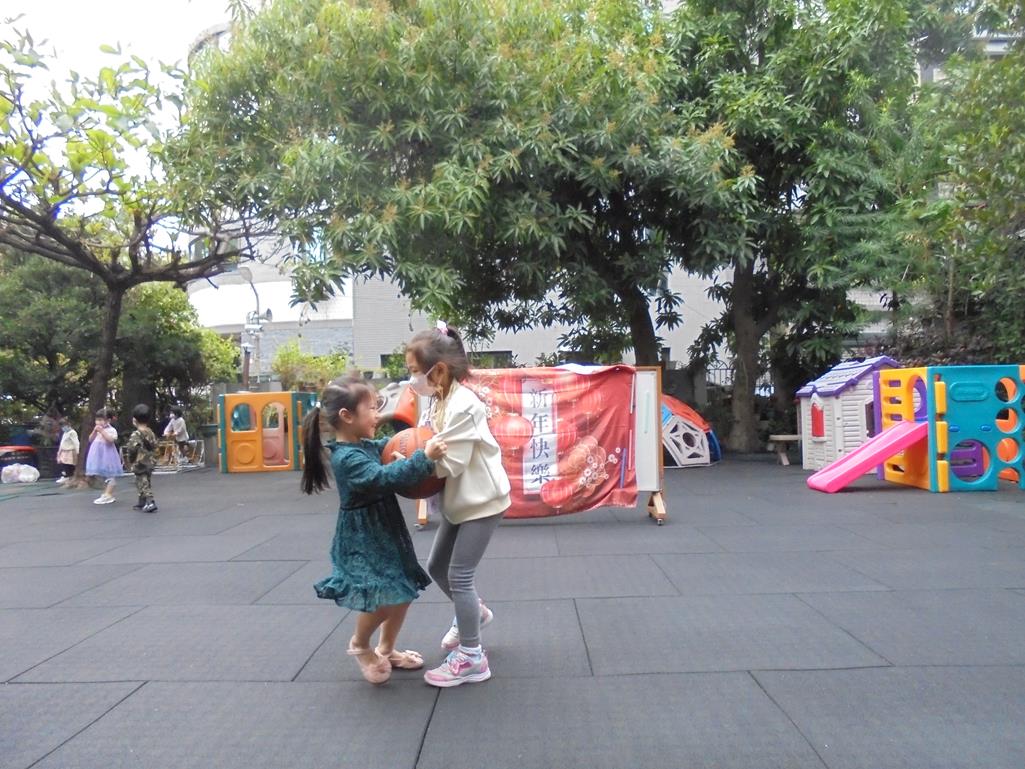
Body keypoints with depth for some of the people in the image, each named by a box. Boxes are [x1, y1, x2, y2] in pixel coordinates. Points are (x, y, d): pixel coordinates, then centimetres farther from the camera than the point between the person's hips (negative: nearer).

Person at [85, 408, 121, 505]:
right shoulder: (97, 430, 11)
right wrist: (94, 431, -5)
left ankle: (108, 495, -6)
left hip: (107, 456, -8)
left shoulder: (111, 430, -10)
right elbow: (90, 440, 9)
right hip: (99, 456, 8)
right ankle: (106, 494, 23)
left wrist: (102, 431, -25)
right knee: (103, 476, 14)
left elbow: (111, 440, -25)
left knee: (108, 476, -6)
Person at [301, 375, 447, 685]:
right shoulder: (347, 458, -24)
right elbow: (382, 477, -37)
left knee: (403, 592, 14)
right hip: (363, 539, -9)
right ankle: (359, 644, 15)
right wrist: (423, 458, -42)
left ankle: (386, 650, 34)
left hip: (385, 532, 9)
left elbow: (386, 448, 24)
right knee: (385, 598, -15)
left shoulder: (365, 446, 4)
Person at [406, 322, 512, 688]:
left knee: (459, 574, -5)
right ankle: (474, 613, 43)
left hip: (482, 500, -9)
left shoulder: (462, 406, -24)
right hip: (458, 502, 9)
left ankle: (471, 658, 9)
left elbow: (451, 464, -26)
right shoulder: (438, 402, 5)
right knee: (436, 566, 17)